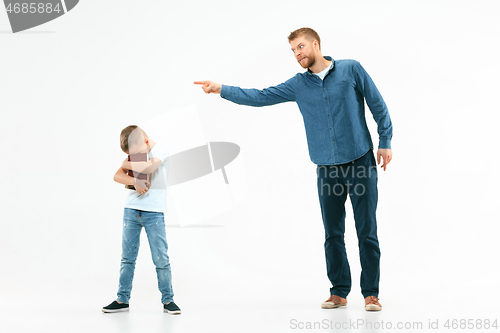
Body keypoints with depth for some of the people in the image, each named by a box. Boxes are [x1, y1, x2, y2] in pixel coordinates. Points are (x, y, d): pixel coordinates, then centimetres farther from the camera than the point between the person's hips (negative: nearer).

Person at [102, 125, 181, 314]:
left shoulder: (160, 150, -7)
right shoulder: (134, 153, 8)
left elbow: (149, 167, -25)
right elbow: (117, 176, 1)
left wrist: (128, 163, -9)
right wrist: (135, 182, -18)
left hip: (154, 212, -5)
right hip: (131, 210, 5)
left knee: (161, 258, -4)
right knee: (127, 257, 7)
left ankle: (168, 300, 6)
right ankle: (122, 300, 15)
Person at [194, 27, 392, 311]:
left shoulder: (351, 69, 0)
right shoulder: (298, 85, 9)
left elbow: (378, 105, 5)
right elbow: (261, 97, 7)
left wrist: (385, 142, 3)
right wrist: (222, 89, -1)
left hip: (360, 162, -3)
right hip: (327, 169, 3)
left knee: (367, 232, -2)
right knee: (333, 235, 7)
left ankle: (371, 293, 6)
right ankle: (339, 291, 18)